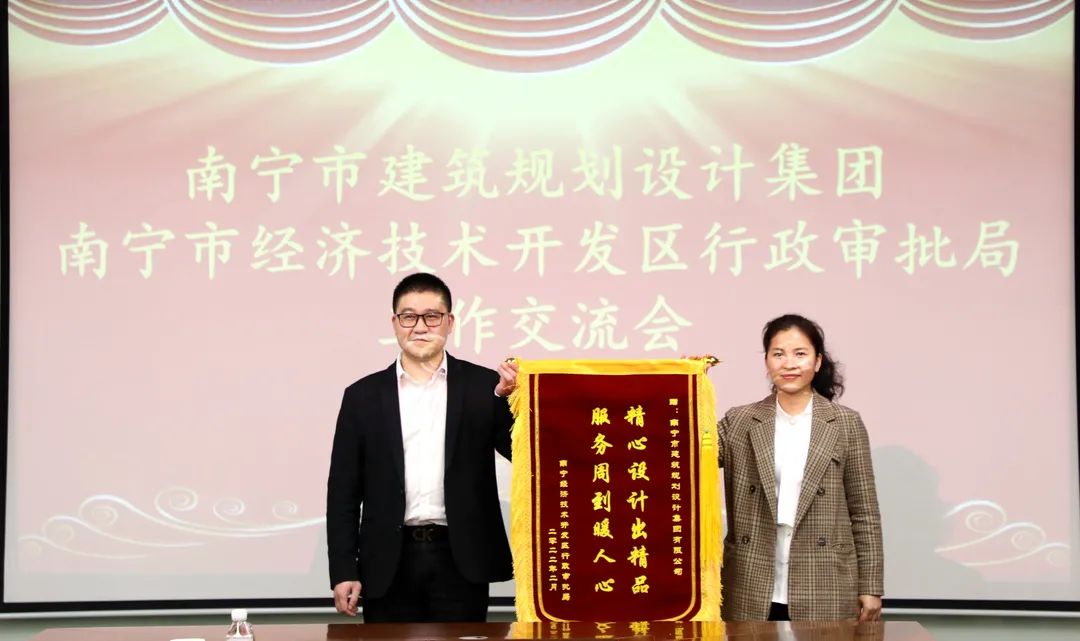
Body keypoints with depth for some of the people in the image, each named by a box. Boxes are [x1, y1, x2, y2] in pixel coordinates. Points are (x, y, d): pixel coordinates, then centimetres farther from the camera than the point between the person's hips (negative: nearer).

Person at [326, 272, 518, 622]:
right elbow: (343, 490, 6)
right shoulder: (364, 396, 6)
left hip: (461, 561, 0)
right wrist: (343, 571, -1)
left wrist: (509, 398, -17)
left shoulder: (483, 386, 4)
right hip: (390, 564, 1)